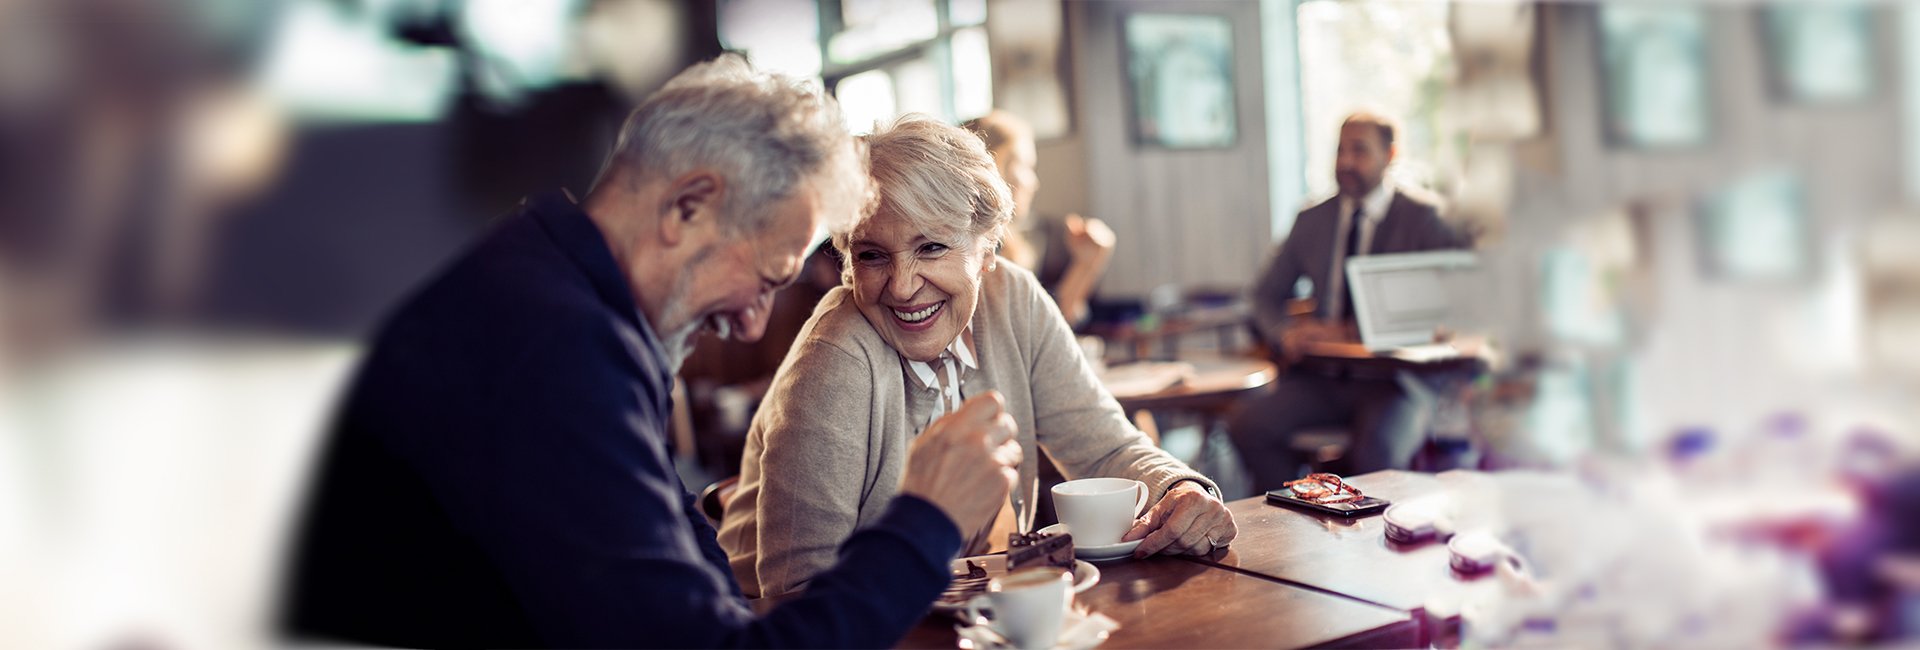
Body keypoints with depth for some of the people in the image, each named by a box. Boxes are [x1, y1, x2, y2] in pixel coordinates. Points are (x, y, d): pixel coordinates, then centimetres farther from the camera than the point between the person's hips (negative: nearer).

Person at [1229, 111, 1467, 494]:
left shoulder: (1420, 216, 0)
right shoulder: (1312, 219, 13)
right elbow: (1267, 296, 19)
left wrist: (1354, 333, -18)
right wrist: (1286, 333, -7)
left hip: (1390, 379, -4)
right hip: (1320, 377, 4)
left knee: (1375, 451, -34)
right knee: (1247, 426, -21)